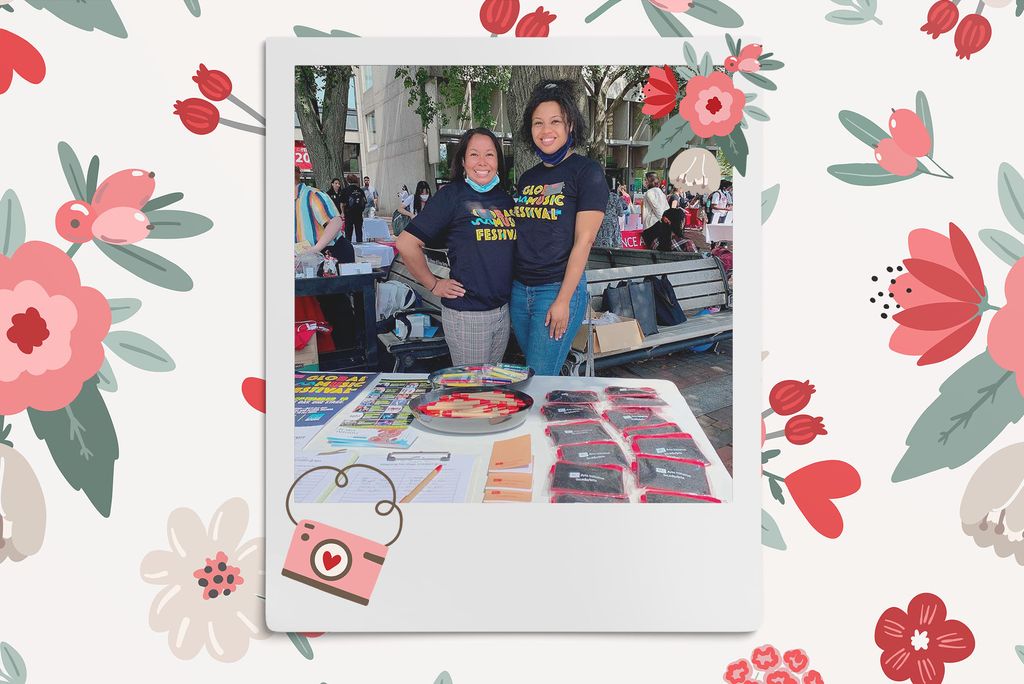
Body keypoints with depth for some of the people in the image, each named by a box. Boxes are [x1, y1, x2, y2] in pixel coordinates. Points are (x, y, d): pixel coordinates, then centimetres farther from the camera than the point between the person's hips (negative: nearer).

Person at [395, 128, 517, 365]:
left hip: (503, 309, 6)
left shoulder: (505, 199, 8)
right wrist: (433, 284, -9)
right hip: (466, 315, -6)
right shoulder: (452, 195, -10)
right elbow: (406, 243, -14)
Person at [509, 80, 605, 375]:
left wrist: (563, 300, -16)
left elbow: (583, 241, -12)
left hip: (559, 289, -6)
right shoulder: (527, 178, 13)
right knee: (531, 371, 13)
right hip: (519, 290, 7)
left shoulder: (586, 171, -6)